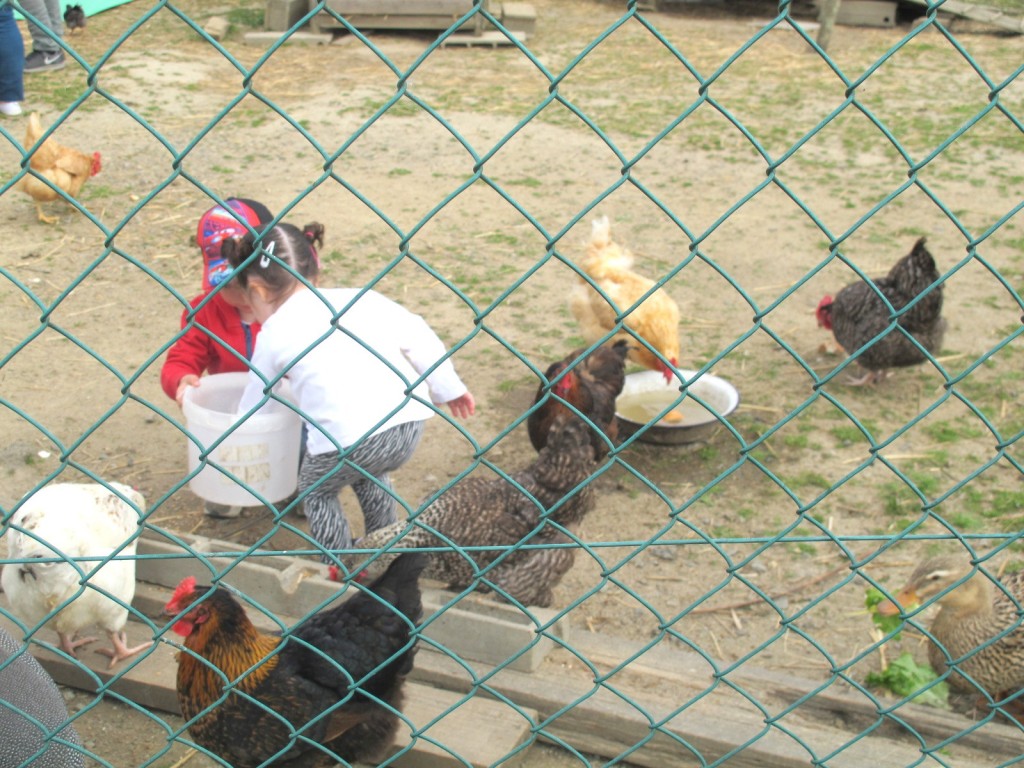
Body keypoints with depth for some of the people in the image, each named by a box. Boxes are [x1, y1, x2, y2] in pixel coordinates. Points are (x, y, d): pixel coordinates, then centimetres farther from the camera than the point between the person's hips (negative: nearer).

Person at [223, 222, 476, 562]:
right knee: (370, 472, 37)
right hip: (409, 424, 5)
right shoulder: (359, 297, 18)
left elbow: (256, 403, 25)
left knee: (316, 490, 27)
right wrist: (448, 388, 23)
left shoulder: (274, 334, 12)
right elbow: (418, 338, 12)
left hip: (344, 435, -5)